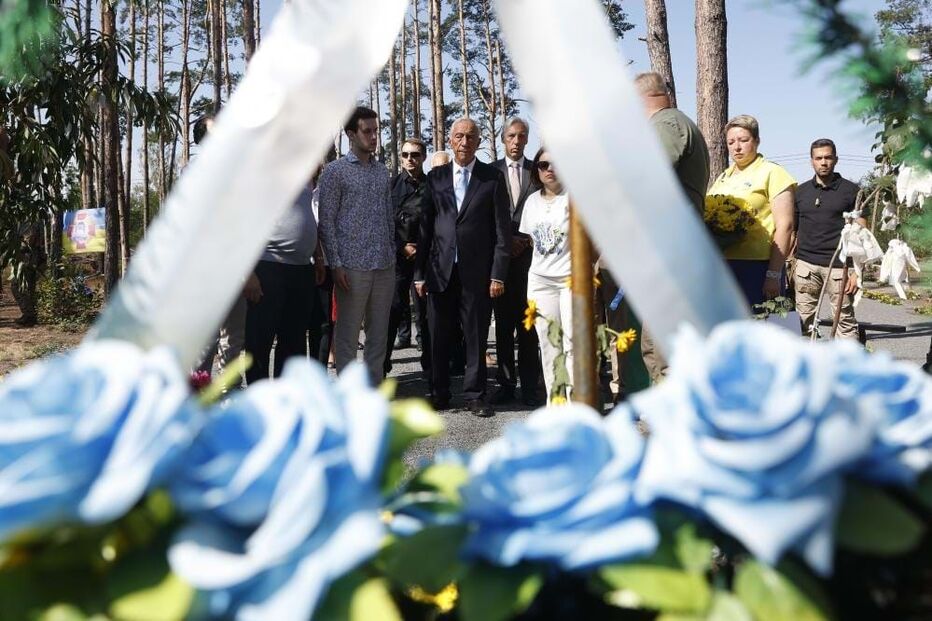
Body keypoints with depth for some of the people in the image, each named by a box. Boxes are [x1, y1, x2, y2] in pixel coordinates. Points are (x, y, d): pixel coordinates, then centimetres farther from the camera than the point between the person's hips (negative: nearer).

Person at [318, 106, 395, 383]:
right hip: (352, 265, -5)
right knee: (347, 333, 0)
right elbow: (326, 220, -5)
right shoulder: (335, 171, -1)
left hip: (384, 265, 5)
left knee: (379, 332, 9)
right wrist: (336, 264, -11)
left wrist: (392, 254, 12)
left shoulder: (382, 171, 15)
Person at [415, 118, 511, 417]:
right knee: (438, 336, 8)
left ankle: (475, 394, 17)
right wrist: (420, 273, 3)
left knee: (476, 336, 5)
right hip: (440, 270, 2)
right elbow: (425, 226, 7)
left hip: (477, 272, -2)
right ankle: (440, 393, 21)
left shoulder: (493, 177, 3)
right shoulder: (435, 177, 9)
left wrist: (498, 274, -7)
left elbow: (502, 229, 0)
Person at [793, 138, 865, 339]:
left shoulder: (851, 191, 4)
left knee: (845, 319, 0)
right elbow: (792, 230, 15)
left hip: (839, 266, -3)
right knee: (804, 320, 1)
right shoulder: (801, 191, 13)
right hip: (805, 264, 3)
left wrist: (858, 270, -7)